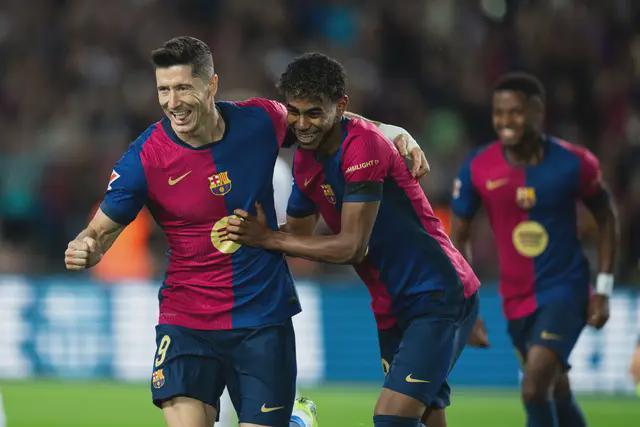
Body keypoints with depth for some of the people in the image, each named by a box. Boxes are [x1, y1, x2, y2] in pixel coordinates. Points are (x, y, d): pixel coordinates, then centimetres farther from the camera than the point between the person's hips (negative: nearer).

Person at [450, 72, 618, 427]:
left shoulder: (572, 163, -11)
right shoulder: (477, 169, -7)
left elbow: (606, 217, 5)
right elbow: (459, 239, 4)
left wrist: (603, 289, 0)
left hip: (566, 291, -3)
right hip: (516, 300, 3)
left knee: (534, 388, -22)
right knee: (557, 396, 13)